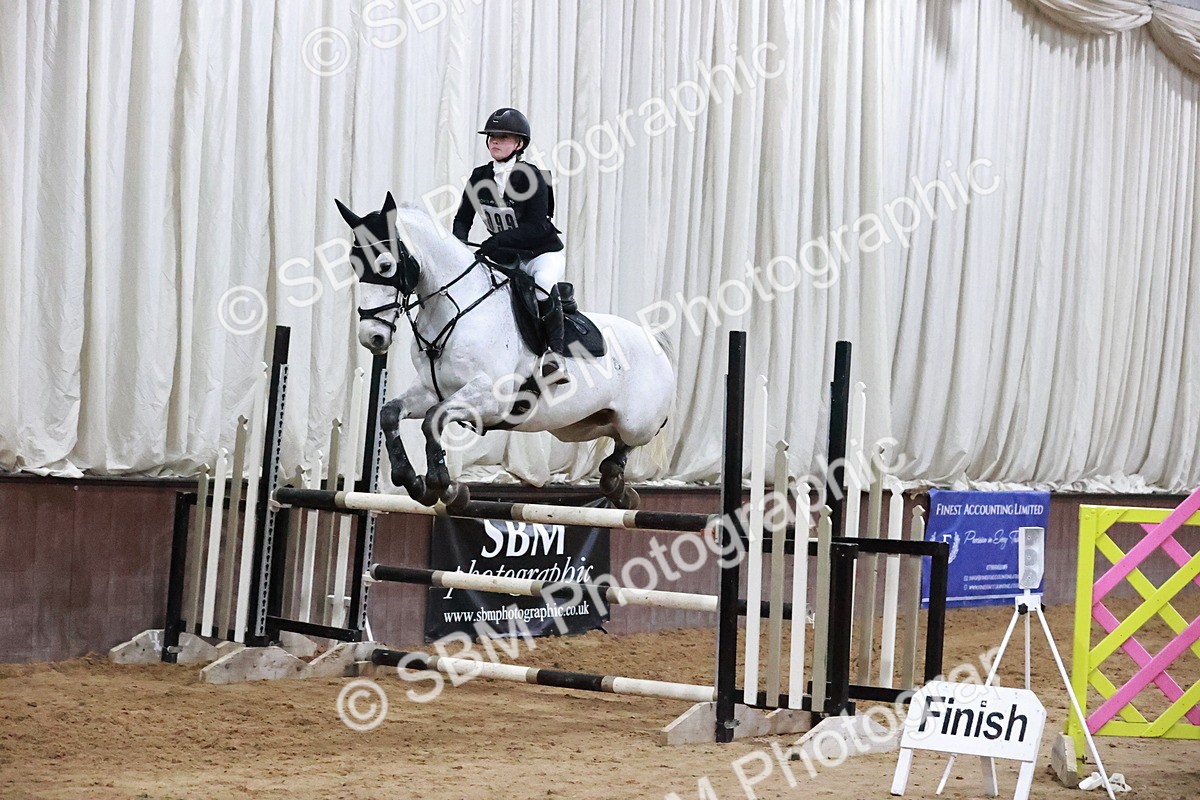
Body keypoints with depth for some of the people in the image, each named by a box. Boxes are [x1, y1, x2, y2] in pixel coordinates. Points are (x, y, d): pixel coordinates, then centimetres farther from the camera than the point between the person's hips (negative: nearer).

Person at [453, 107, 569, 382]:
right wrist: (458, 245, -18)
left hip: (543, 253, -7)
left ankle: (553, 353, -27)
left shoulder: (531, 177, -18)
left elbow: (536, 228, -25)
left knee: (543, 283, -36)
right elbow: (463, 219, 4)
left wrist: (496, 242, -35)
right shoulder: (480, 177, 0)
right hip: (506, 256, 7)